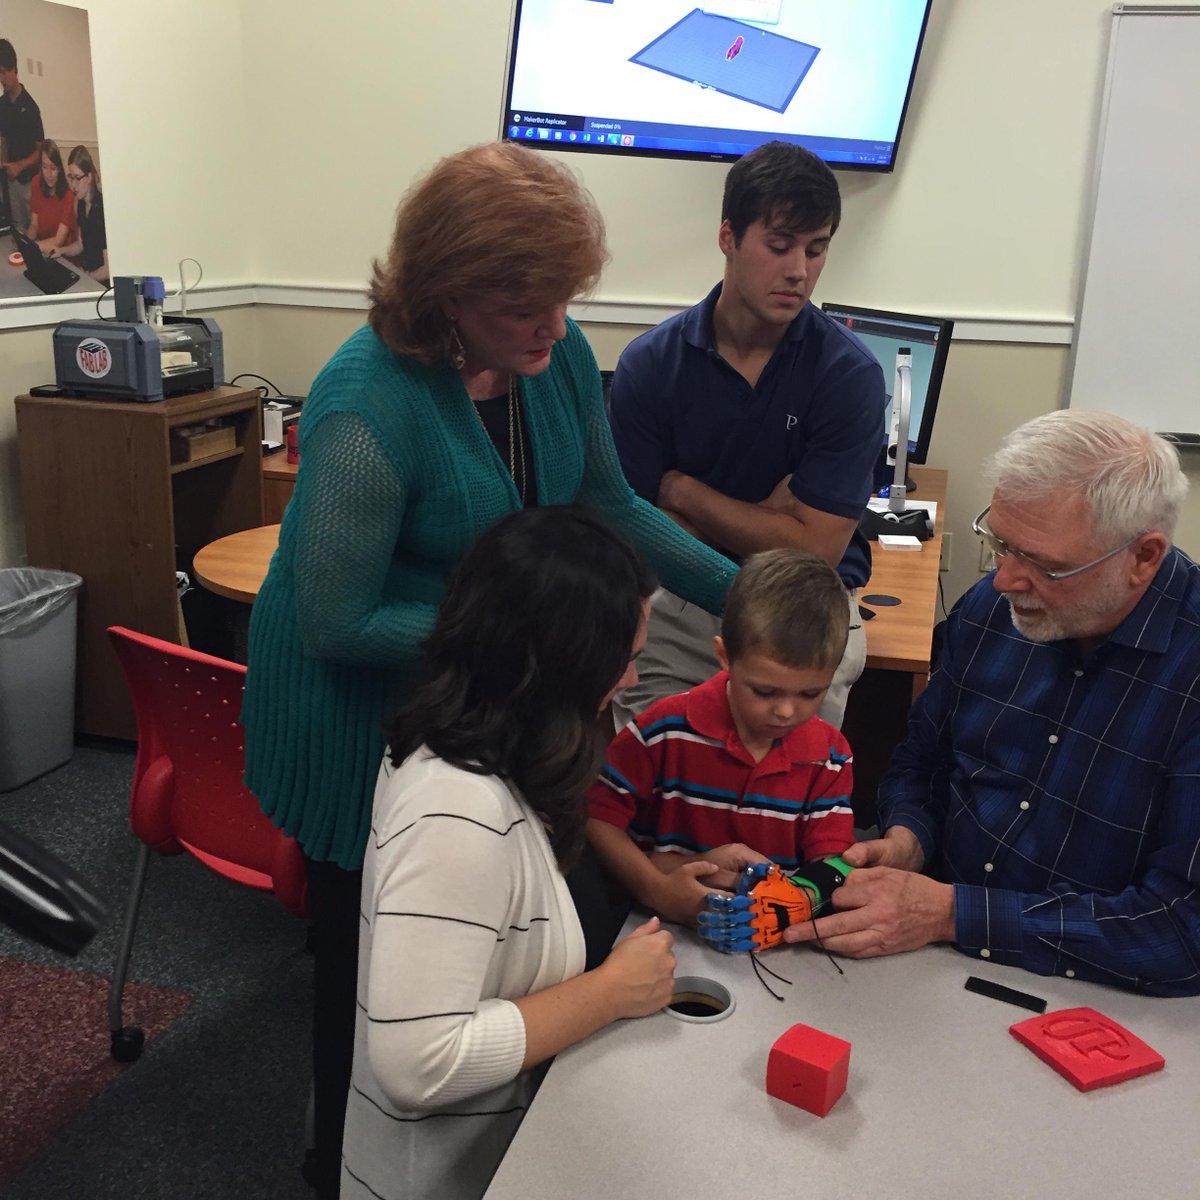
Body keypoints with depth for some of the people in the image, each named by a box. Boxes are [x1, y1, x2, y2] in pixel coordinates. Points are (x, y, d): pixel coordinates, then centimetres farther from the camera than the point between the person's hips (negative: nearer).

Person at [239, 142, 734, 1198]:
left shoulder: (558, 354, -10)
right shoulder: (370, 407, -31)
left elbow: (609, 504, 3)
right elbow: (338, 624, -26)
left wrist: (736, 591, -7)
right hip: (362, 722, -6)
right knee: (374, 959, 15)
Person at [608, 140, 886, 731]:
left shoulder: (849, 373, -8)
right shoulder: (649, 364, -4)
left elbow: (815, 549, -12)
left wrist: (684, 493, -7)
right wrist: (765, 520, -9)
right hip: (679, 604, 1)